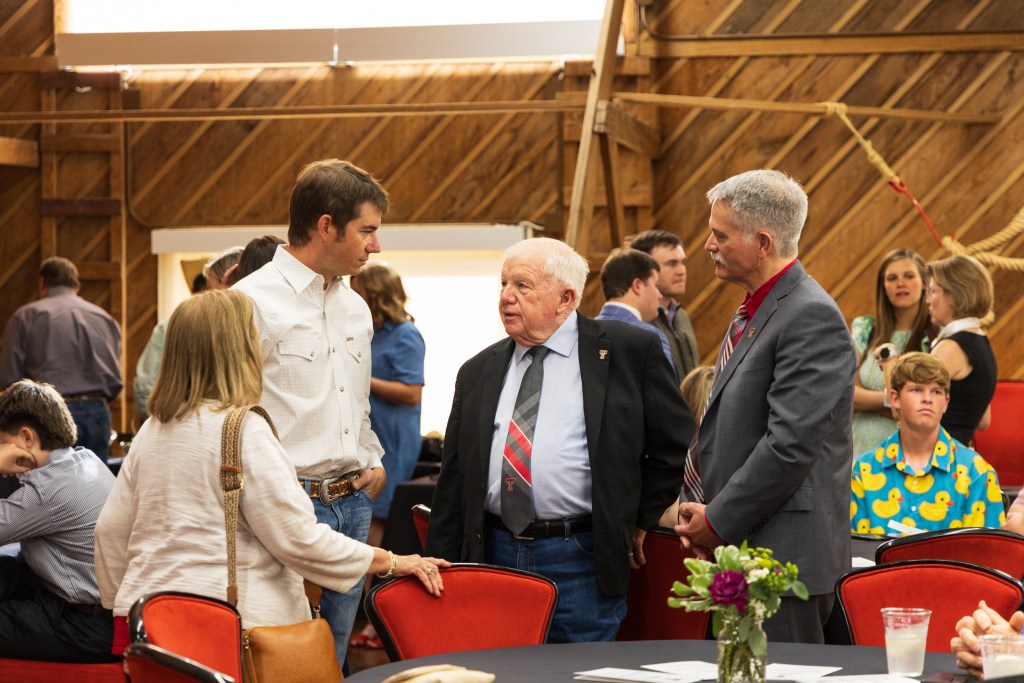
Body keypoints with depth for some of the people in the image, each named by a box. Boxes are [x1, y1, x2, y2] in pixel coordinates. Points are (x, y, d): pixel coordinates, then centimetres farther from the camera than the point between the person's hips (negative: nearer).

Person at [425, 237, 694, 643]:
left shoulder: (629, 351, 0)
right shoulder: (478, 372, 12)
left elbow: (675, 442, 7)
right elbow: (452, 483, 13)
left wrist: (642, 520, 6)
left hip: (581, 562, -3)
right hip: (492, 556, 4)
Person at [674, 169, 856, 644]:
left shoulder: (812, 318, -16)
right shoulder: (754, 312, 17)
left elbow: (791, 444, -22)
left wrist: (718, 521, -14)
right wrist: (698, 508, 9)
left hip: (782, 557, -10)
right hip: (738, 551, 10)